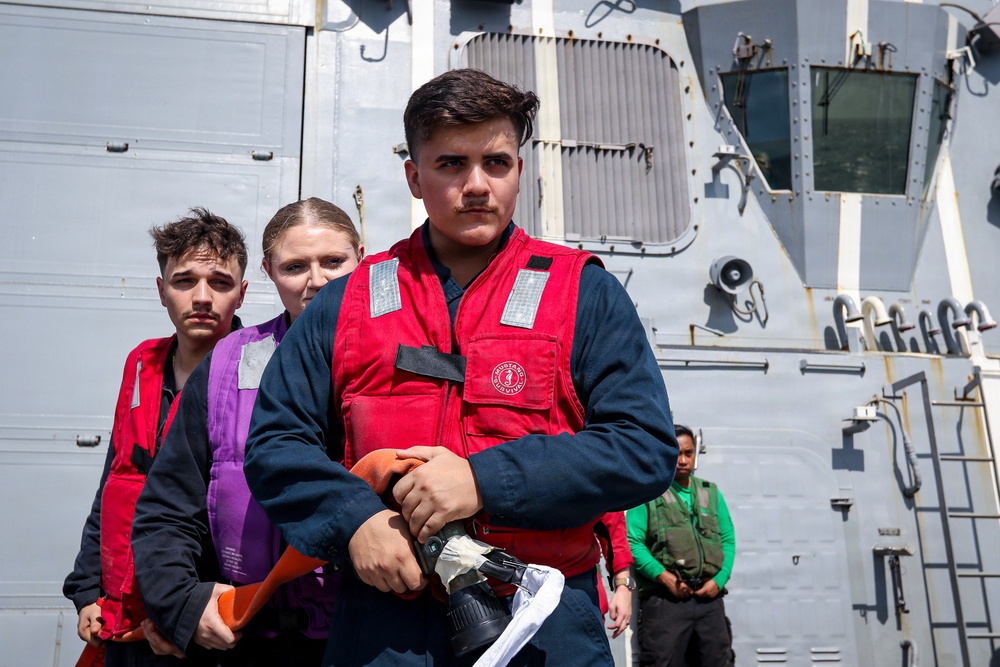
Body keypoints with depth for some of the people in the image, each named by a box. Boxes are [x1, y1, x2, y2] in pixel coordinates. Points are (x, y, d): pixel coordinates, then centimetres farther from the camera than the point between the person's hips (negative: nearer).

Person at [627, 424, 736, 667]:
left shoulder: (712, 493, 18)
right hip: (665, 599, -4)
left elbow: (728, 540, 14)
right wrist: (664, 577, -16)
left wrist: (719, 580, -2)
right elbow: (632, 541, -7)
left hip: (710, 598, 5)